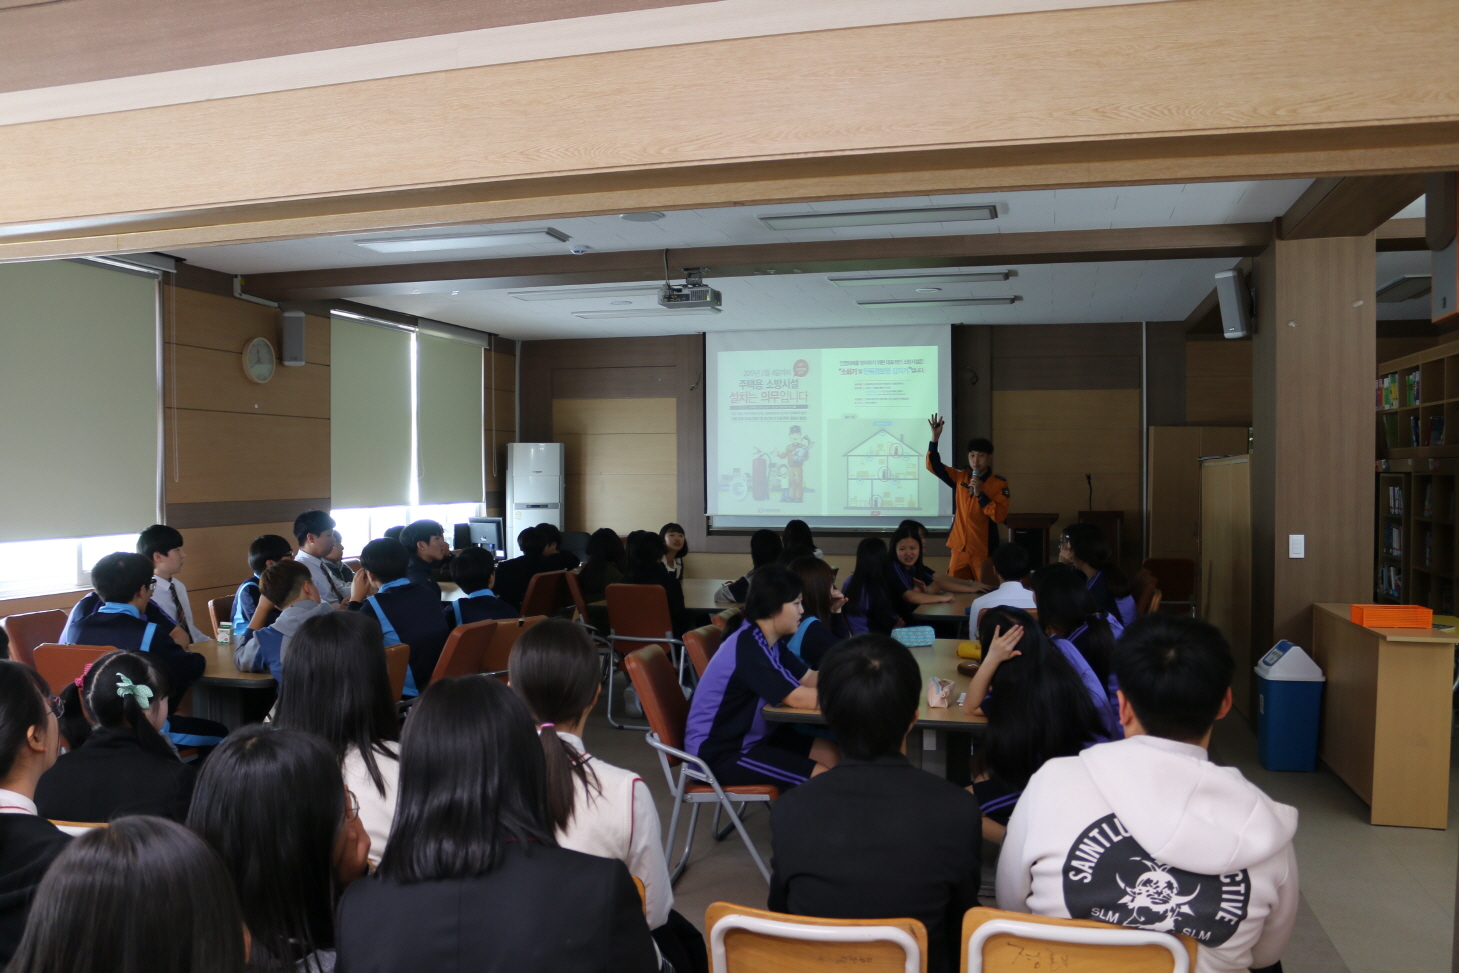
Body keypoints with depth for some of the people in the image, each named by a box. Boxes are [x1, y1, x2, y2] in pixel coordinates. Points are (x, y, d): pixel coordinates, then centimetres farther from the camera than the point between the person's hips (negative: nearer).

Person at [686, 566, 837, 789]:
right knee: (824, 778, -15)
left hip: (749, 737, 10)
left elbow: (811, 679, 9)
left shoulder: (770, 642, 4)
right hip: (721, 753, -10)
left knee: (833, 754, 7)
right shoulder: (748, 648, -26)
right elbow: (799, 698, -29)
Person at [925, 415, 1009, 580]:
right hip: (960, 548, 4)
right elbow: (934, 466, 4)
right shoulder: (960, 477, 6)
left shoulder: (999, 484, -6)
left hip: (984, 550, -4)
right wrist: (935, 438, -8)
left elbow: (1000, 516, -14)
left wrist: (980, 494, -23)